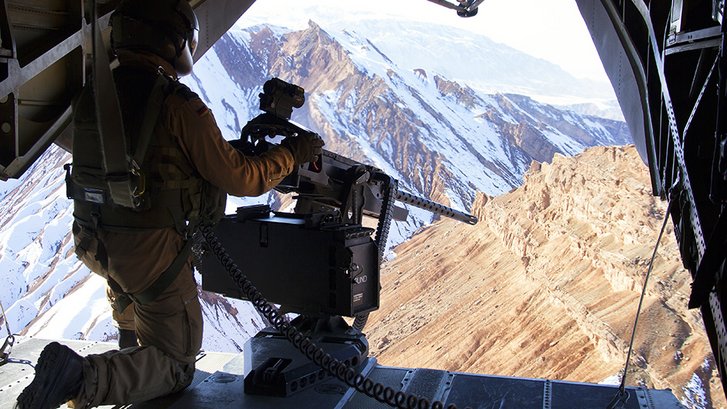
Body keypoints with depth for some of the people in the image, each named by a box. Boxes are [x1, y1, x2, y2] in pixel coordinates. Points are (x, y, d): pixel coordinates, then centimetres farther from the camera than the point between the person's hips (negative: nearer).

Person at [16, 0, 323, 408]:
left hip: (97, 247, 8)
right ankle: (83, 376, -15)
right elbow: (241, 179, -13)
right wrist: (292, 153, 4)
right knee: (176, 366, 7)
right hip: (152, 252, -7)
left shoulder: (91, 100, 4)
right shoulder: (179, 106, -18)